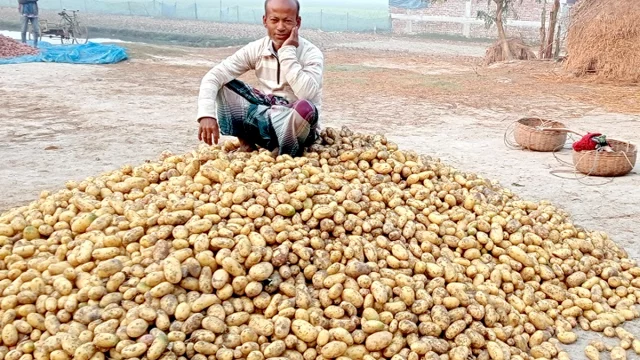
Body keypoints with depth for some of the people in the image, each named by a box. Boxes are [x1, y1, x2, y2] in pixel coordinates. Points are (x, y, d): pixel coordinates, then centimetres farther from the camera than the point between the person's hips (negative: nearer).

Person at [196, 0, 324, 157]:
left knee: (306, 108, -38)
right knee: (223, 85, -12)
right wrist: (207, 114, -30)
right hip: (266, 116, 3)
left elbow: (307, 95, -33)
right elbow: (213, 76, -13)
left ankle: (283, 154, -11)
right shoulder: (256, 49, -6)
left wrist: (288, 51, -27)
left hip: (296, 126, -3)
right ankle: (246, 143, -4)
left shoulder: (311, 53, -14)